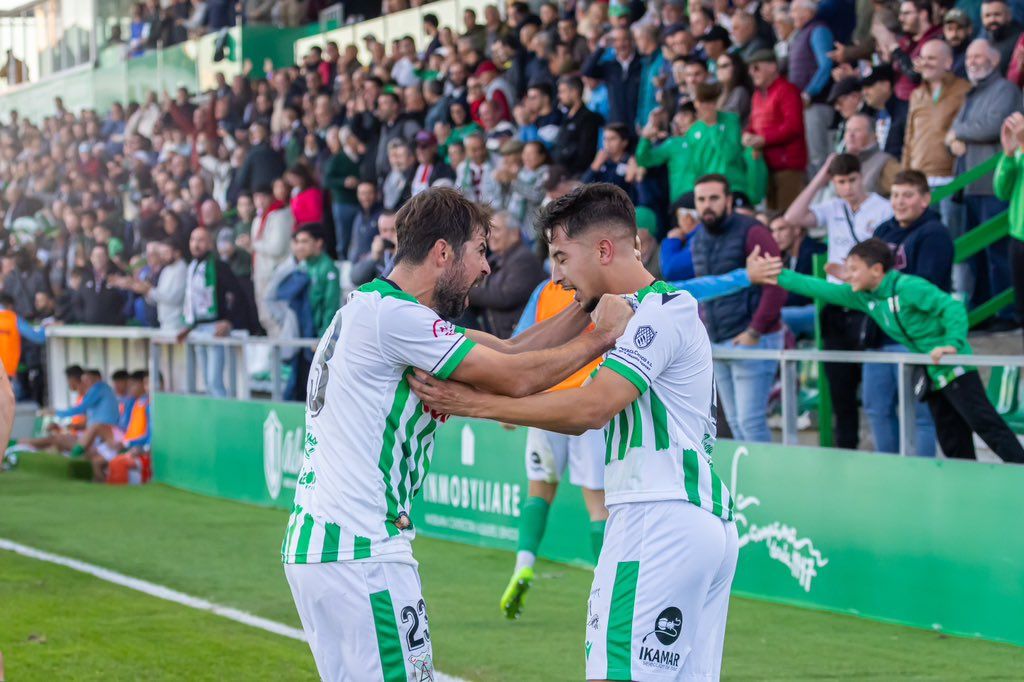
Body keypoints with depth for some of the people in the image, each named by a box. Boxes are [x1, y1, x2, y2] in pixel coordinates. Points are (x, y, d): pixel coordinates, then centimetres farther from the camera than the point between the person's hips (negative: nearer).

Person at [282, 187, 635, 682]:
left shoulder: (371, 308, 16)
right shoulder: (393, 315, -15)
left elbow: (507, 351, 15)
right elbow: (515, 378, -15)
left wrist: (589, 304, 11)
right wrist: (603, 335, -4)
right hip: (359, 553, -10)